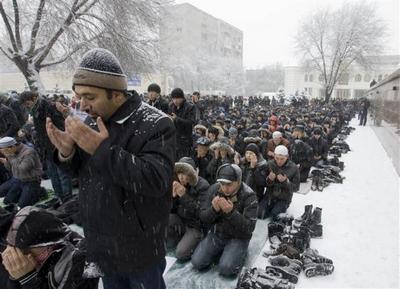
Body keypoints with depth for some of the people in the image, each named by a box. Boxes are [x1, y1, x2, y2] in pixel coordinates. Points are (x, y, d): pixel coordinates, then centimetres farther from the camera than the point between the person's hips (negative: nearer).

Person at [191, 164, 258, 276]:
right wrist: (214, 209, -28)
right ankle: (220, 250, 15)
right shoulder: (214, 189, -9)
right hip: (216, 233, 4)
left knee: (226, 268, -23)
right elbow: (203, 217, -4)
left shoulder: (249, 196, -20)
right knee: (197, 262, -10)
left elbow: (249, 228, -22)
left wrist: (231, 212, -37)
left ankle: (240, 252, 8)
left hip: (238, 238, -3)